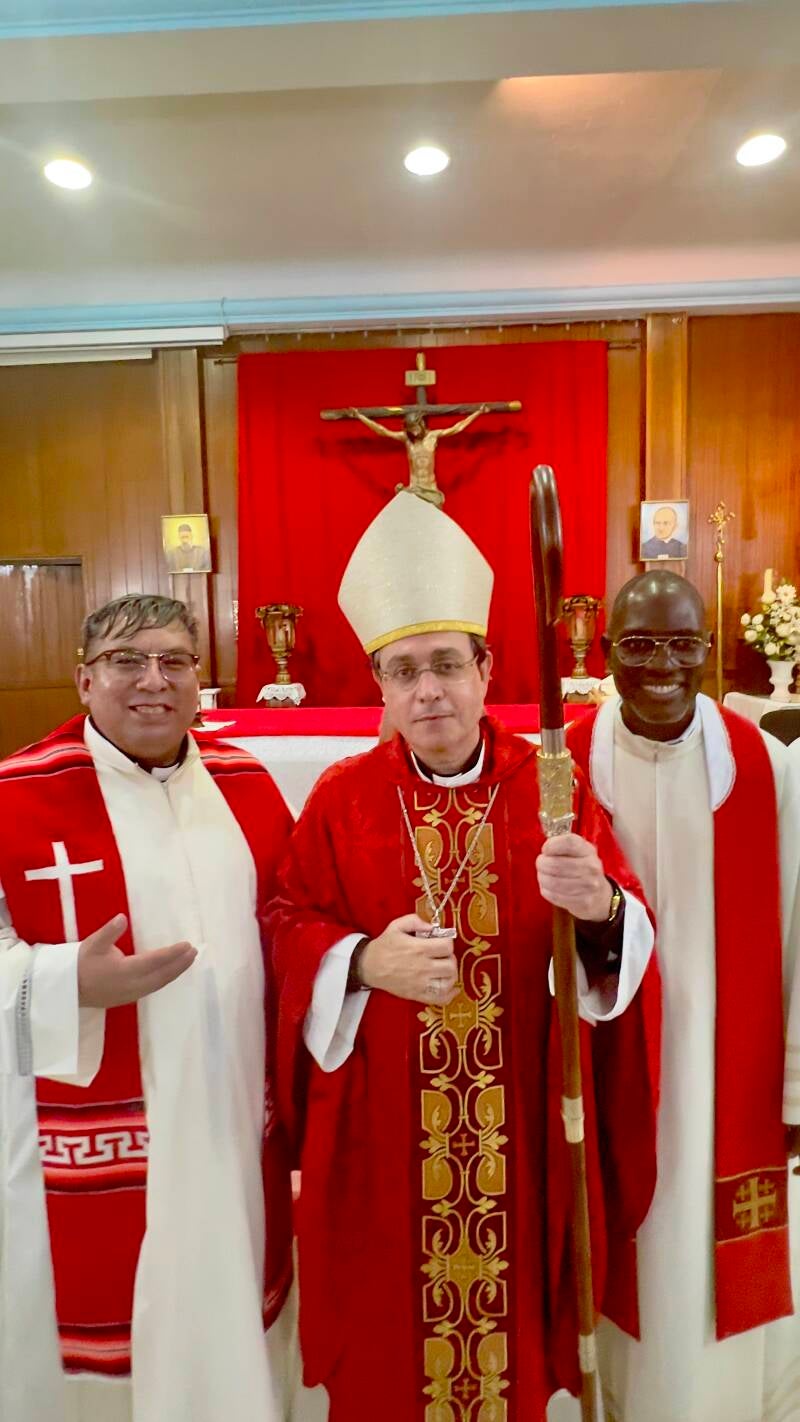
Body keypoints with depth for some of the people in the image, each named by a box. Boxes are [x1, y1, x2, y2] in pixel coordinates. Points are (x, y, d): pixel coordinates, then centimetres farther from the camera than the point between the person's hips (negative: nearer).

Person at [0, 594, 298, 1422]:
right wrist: (69, 983, -25)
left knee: (229, 1335, 21)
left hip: (233, 1130, 4)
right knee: (96, 1336, 14)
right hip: (87, 1144, -3)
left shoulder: (247, 786, 2)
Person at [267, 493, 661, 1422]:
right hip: (382, 1132, 0)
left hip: (522, 1121, 0)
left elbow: (626, 930, -8)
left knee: (512, 1305, 18)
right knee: (390, 1328, 17)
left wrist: (601, 909, -31)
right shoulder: (343, 798, -4)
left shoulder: (550, 787, -5)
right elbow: (289, 925, -3)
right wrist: (363, 964, -22)